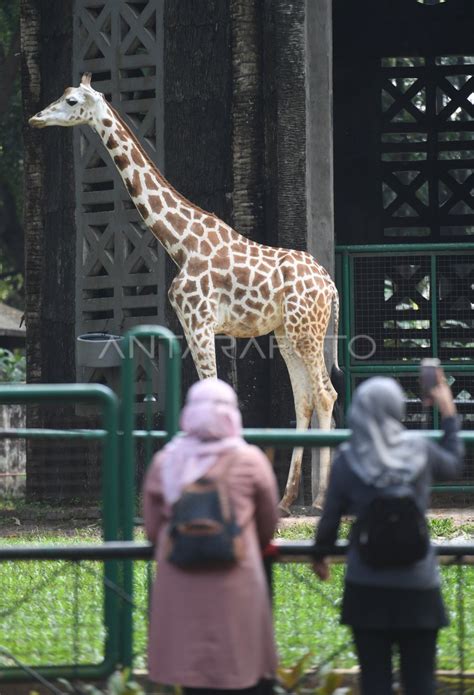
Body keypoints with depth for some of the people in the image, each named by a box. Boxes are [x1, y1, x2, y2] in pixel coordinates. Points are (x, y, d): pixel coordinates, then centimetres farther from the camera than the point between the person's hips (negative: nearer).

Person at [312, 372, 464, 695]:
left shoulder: (347, 462, -9)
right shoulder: (420, 450, -7)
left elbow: (330, 519, 0)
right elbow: (454, 465, 16)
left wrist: (319, 555, 20)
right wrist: (449, 414, 28)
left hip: (367, 587, -1)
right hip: (418, 584, 1)